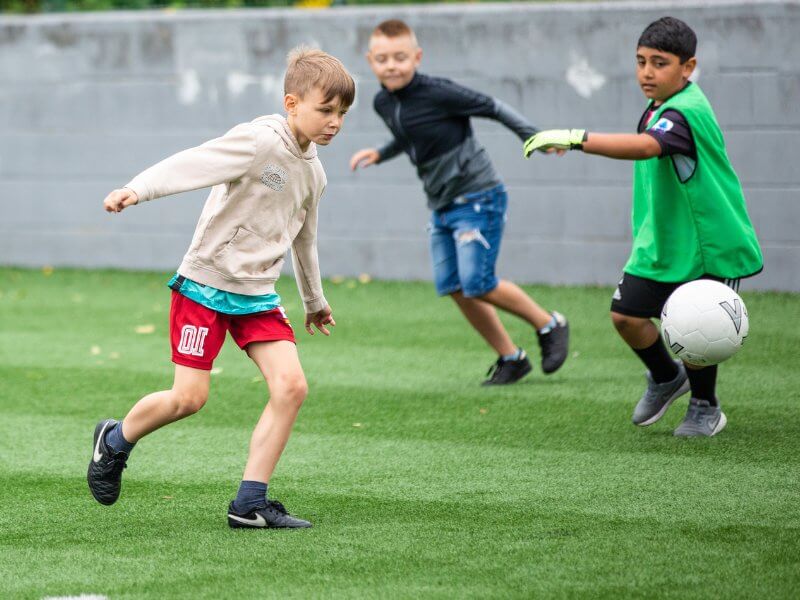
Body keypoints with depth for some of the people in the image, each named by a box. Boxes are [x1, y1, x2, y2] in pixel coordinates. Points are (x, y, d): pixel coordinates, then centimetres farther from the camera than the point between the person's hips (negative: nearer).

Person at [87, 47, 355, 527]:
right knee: (190, 397, -8)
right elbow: (192, 164, -28)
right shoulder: (259, 141, -15)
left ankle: (250, 504, -5)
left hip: (258, 294, 7)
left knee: (292, 385, -10)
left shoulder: (313, 172, 9)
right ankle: (115, 441, 23)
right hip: (205, 283, -7)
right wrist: (138, 190, -44)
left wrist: (314, 301, 39)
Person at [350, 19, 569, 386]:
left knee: (477, 284, -14)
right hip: (441, 205, 8)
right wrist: (379, 155, 8)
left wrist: (535, 137, -14)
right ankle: (510, 359, 17)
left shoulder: (437, 93, -19)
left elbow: (492, 108, -11)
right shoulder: (383, 103, 4)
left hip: (477, 198, -8)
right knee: (453, 288, 4)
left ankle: (549, 325, 9)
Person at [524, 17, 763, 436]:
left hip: (709, 241, -8)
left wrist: (576, 139, -53)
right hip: (660, 239, 8)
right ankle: (666, 378, 29)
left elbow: (644, 146, -46)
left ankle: (705, 407, 22)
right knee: (626, 315, 1)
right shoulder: (659, 107, 5)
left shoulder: (685, 112, -26)